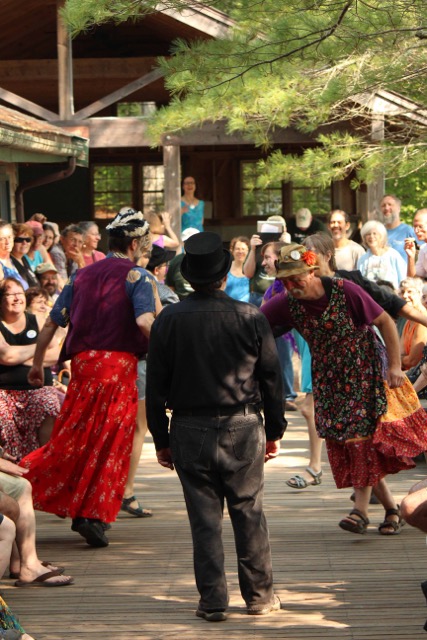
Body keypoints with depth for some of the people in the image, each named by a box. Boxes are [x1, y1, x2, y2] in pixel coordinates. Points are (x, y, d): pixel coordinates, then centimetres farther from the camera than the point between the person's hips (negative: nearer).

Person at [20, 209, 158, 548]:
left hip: (82, 363, 5)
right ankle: (94, 515, 2)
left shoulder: (82, 276, 15)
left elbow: (52, 323, 14)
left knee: (73, 437, 12)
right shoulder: (137, 276, -2)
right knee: (112, 443, 3)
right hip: (119, 363, -5)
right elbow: (144, 322, -19)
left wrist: (37, 364, 21)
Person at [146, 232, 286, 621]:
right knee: (249, 511, 10)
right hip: (243, 428, 0)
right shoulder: (250, 318, -4)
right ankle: (259, 595, 17)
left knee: (204, 517, 5)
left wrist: (161, 439, 8)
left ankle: (212, 601, 6)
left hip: (190, 432, 0)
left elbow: (155, 385, 0)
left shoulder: (169, 321, -3)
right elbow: (271, 378, 1)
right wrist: (275, 431, 11)